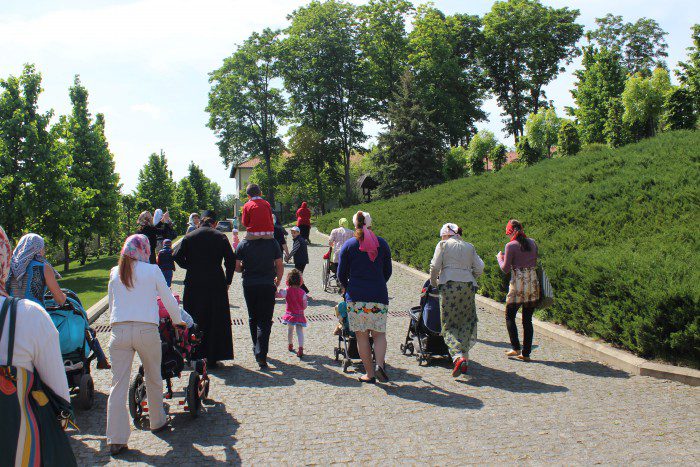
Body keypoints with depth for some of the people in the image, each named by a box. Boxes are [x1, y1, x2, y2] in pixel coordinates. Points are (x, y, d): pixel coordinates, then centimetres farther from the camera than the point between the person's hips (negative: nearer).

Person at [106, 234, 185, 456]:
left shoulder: (115, 273, 9)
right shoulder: (152, 270, 1)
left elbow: (111, 304, 17)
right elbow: (169, 300, 7)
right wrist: (177, 320, 25)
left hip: (119, 332, 2)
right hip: (146, 330, -2)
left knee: (118, 384, 3)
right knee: (153, 379, 17)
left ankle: (116, 440, 2)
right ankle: (157, 422, 33)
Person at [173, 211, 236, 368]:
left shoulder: (189, 237, 3)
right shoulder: (221, 237, -1)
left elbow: (177, 256, -6)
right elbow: (231, 260, -7)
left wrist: (191, 267, 8)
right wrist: (227, 281, 1)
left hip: (193, 285, 1)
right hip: (216, 283, -1)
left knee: (194, 321, 13)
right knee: (215, 321, 7)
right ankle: (213, 358, 8)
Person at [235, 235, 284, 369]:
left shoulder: (244, 244, -3)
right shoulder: (272, 243, -4)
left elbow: (236, 266, -2)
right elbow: (280, 265, -2)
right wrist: (277, 282, 12)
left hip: (249, 286, 2)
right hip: (267, 286, -1)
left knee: (253, 318, 19)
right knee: (265, 321, 0)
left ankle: (257, 350, 30)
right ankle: (261, 355, -10)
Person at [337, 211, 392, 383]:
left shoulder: (349, 245, 1)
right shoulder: (382, 243, 5)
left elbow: (341, 273, 4)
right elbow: (388, 271, 12)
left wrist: (346, 288, 24)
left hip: (356, 296, -1)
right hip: (379, 296, 1)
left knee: (362, 336, 6)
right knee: (379, 334, 9)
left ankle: (370, 373, 8)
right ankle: (380, 365, -13)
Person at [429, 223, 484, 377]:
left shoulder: (443, 244, 8)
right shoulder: (469, 246, 18)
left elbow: (435, 266, -1)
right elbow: (479, 268, 9)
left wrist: (433, 283, 13)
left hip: (449, 285, -3)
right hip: (468, 286, 3)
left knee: (449, 325, 0)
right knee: (467, 323, 12)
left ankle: (458, 357, -20)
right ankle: (465, 357, 1)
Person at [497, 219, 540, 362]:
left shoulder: (511, 246, -10)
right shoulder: (532, 242, 7)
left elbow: (505, 269, -9)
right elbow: (535, 262, 14)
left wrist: (500, 258, 8)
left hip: (518, 286, -5)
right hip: (533, 284, 5)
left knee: (510, 316, 11)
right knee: (527, 320, 10)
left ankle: (515, 348, 3)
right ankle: (526, 353, 11)